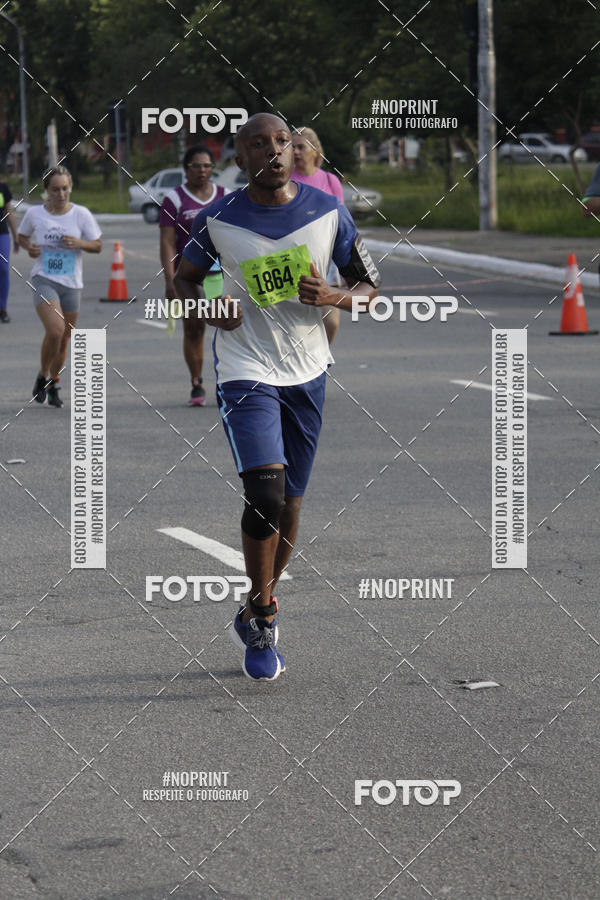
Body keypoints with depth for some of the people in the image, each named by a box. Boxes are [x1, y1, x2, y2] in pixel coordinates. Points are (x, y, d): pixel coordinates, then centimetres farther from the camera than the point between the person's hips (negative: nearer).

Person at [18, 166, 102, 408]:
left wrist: (79, 243, -16)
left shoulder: (81, 214, -2)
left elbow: (97, 245, 4)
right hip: (43, 280, -2)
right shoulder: (34, 214, -1)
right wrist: (29, 247, -6)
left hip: (71, 283, 2)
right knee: (55, 330, -23)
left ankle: (53, 384, 30)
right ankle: (43, 377, 0)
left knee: (64, 339, 9)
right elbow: (22, 236, 16)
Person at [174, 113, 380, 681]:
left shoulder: (328, 212, -2)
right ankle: (262, 619, 1)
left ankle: (257, 612, 31)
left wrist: (333, 298, -16)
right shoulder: (217, 220, -5)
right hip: (245, 371, -3)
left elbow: (369, 284, 6)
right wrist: (207, 309, -11)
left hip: (307, 373, 3)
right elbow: (185, 278, 10)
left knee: (289, 503, 10)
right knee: (266, 494, -18)